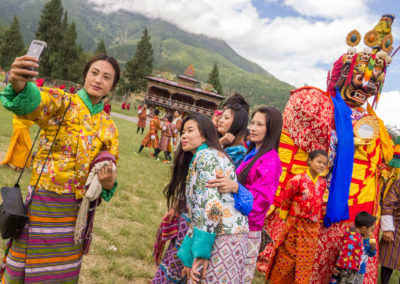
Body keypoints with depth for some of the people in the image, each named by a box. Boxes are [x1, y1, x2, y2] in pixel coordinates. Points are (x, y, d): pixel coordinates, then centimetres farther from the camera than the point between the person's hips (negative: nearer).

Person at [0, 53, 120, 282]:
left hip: (78, 209, 4)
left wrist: (108, 183, -14)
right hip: (43, 203, -4)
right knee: (28, 265, 8)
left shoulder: (109, 127, 6)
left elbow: (110, 172, 10)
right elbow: (31, 102, -30)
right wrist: (18, 83, -53)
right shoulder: (62, 102, -7)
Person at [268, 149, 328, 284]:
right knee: (287, 258, 3)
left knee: (305, 260, 7)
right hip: (295, 224, -4)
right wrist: (284, 216, 2)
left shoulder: (322, 183, 5)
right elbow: (285, 198, -4)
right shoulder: (298, 179, -12)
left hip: (312, 227, 4)